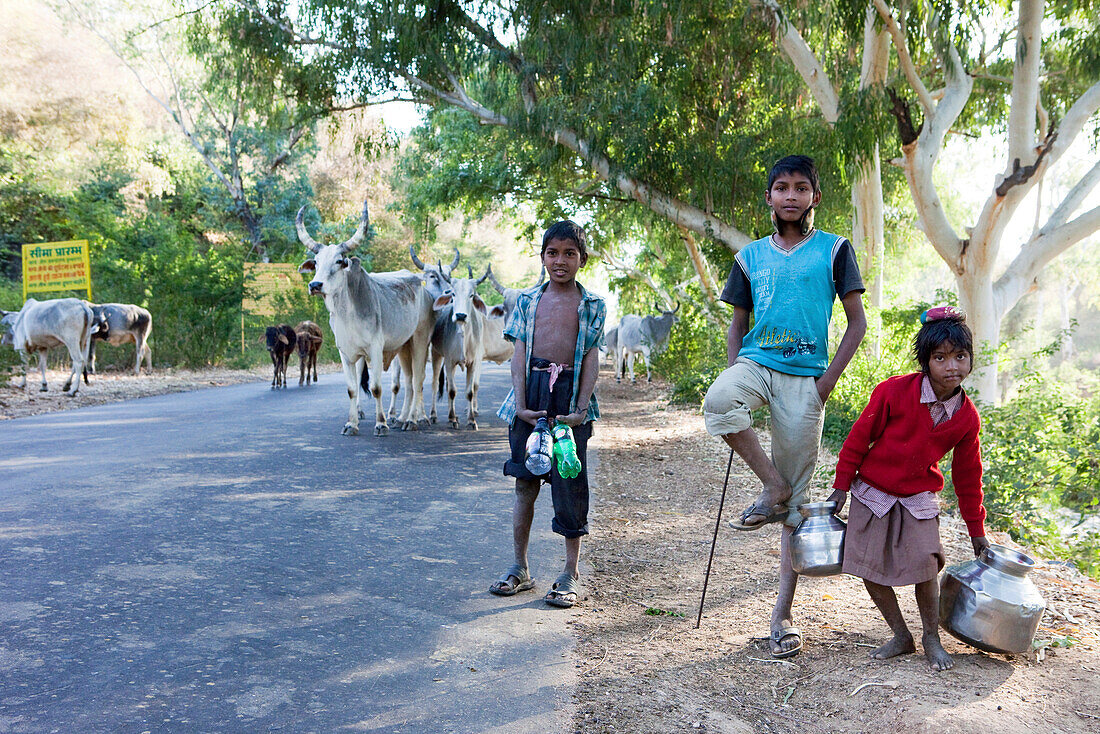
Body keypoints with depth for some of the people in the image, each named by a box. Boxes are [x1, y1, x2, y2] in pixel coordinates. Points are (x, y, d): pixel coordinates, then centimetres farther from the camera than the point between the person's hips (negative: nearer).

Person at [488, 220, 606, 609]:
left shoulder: (592, 305, 6)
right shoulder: (527, 300, 10)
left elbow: (591, 359, 0)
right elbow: (519, 354, 4)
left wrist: (581, 408, -11)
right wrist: (521, 404, -7)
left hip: (570, 393, -2)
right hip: (531, 391, 2)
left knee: (570, 485, 0)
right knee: (524, 482, 7)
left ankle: (571, 574, 12)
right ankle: (520, 568, 19)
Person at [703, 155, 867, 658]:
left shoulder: (834, 250, 5)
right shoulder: (751, 256, 13)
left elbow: (857, 322, 4)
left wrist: (827, 380, -6)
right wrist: (736, 376, 2)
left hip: (804, 378, -2)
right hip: (756, 362, 2)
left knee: (797, 501, -1)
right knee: (717, 402, -35)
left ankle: (782, 614, 9)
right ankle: (771, 488, -11)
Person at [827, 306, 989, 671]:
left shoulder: (966, 417, -6)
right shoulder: (894, 391, -18)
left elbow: (967, 476, 6)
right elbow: (859, 438, -7)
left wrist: (977, 531, 11)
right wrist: (842, 486, -3)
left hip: (918, 500, 1)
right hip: (872, 494, -1)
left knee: (925, 566, -13)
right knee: (870, 570, -1)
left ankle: (931, 637, 10)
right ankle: (901, 637, 18)